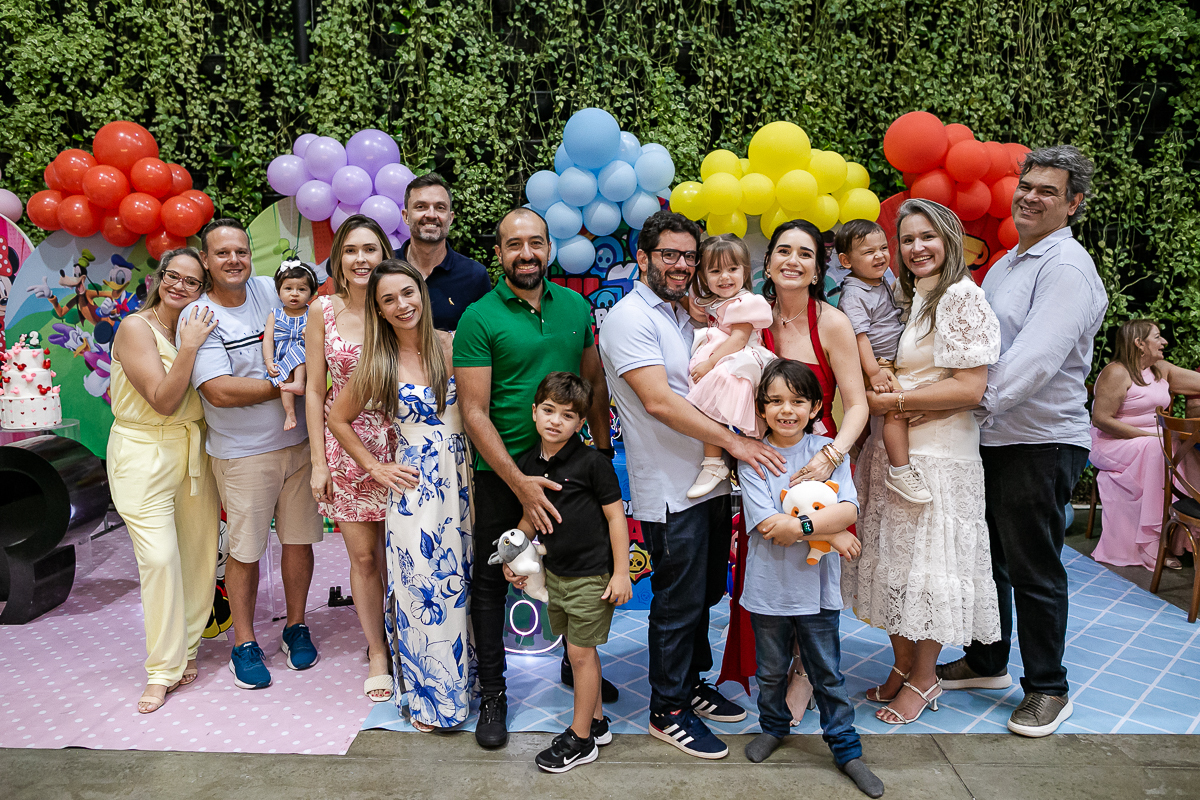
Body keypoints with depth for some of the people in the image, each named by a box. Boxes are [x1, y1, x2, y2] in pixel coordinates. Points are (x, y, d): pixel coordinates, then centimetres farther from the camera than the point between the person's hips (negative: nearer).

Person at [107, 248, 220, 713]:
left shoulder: (197, 327, 8)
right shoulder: (136, 328, -11)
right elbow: (164, 400, -18)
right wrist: (189, 347, -24)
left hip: (195, 449, 6)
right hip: (145, 452, -6)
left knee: (199, 552, 8)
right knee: (159, 558, -10)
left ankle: (185, 649, 23)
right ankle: (163, 669, 2)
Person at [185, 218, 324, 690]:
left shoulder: (270, 291, 4)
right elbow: (220, 391, -18)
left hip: (298, 442, 4)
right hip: (243, 454, -4)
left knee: (299, 540, 11)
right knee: (244, 550, 5)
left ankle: (296, 627, 29)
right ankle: (244, 643, 22)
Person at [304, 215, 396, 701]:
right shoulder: (323, 311, -1)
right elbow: (316, 390, 2)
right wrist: (318, 461, -1)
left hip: (396, 447, -1)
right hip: (345, 447, 1)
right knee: (362, 557, 8)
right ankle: (377, 653, 25)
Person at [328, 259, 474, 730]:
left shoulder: (450, 346, -2)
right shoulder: (379, 364, -2)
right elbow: (338, 418, 10)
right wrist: (376, 468, 4)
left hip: (461, 478, 1)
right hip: (414, 486, -1)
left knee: (458, 581, 12)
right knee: (422, 588, 4)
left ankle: (460, 680, 32)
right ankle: (430, 696, 22)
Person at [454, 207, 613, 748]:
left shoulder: (575, 306, 3)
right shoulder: (479, 318, -11)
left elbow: (594, 382, 12)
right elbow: (474, 412, -15)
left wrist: (603, 451, 7)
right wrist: (521, 484, -20)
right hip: (501, 475, -4)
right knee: (491, 581, 8)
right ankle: (492, 693, 25)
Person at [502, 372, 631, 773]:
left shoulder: (592, 462, -15)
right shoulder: (527, 464, 2)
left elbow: (615, 516, -12)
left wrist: (621, 573, -12)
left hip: (591, 574, -6)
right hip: (553, 572, 6)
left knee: (580, 651, 2)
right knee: (579, 649, 16)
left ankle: (581, 738, 18)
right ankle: (597, 721, 34)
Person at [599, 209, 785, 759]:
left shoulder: (682, 316, 16)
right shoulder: (631, 317, -13)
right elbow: (658, 401, -23)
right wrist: (733, 441, -22)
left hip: (710, 481, 9)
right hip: (670, 491, -8)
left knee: (705, 593, 18)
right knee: (679, 602, 2)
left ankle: (692, 684, 36)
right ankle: (668, 710, 19)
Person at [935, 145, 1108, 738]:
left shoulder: (1067, 268, -13)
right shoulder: (1006, 263, 16)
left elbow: (1035, 359, -25)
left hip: (1041, 443, -9)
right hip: (990, 438, 9)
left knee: (1034, 569, 2)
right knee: (986, 556, 18)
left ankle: (1048, 688, 20)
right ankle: (986, 663, 36)